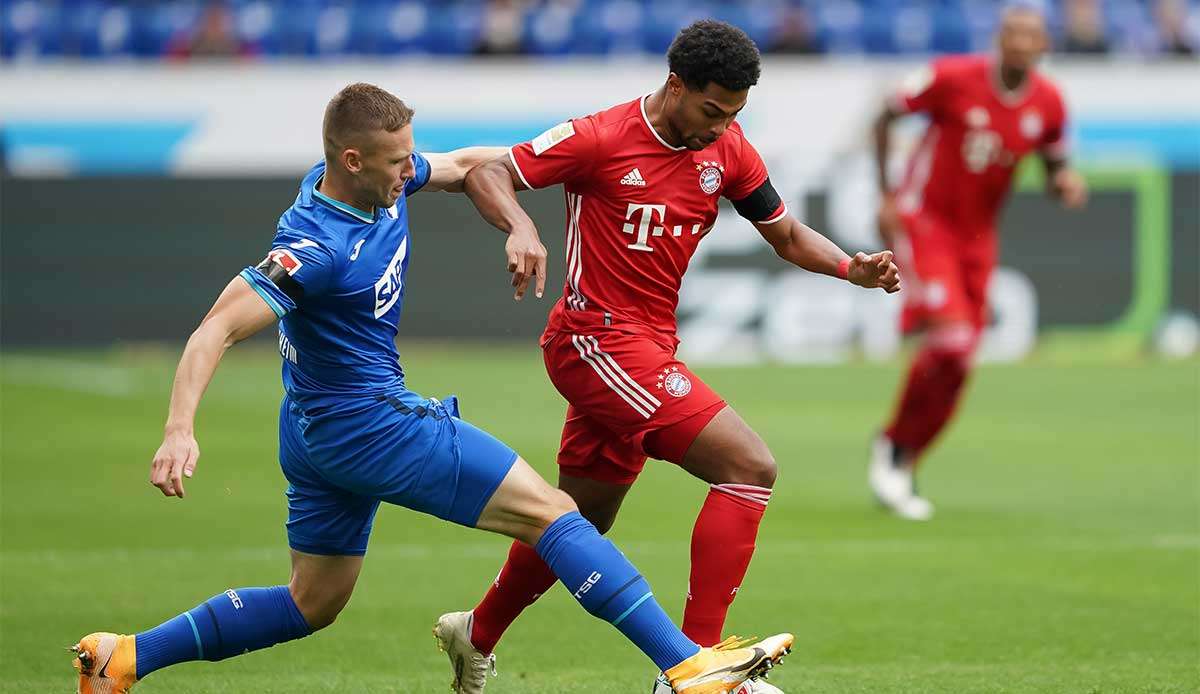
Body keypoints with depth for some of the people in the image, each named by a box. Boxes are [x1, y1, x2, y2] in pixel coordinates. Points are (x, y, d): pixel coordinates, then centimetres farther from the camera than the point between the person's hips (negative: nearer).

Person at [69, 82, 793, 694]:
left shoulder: (382, 183, -1)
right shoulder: (316, 247, -26)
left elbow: (464, 164, 18)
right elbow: (218, 329, -30)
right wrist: (180, 430, -40)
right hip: (369, 423, -10)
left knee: (313, 604, 20)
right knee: (549, 509, -11)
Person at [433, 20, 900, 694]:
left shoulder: (727, 150, 4)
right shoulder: (601, 139, -13)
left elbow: (787, 233, 13)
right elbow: (487, 174, -11)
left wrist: (853, 268, -5)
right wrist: (521, 226, -32)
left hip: (650, 347, 8)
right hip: (599, 338, -8)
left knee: (582, 518, 22)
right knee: (751, 466, -20)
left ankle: (476, 636, 44)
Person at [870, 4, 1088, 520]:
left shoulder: (1048, 105, -3)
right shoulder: (954, 77, -16)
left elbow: (1054, 170, 12)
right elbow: (886, 118, -4)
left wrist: (1065, 183, -13)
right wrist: (886, 196, -8)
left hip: (978, 236, 5)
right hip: (924, 221, -5)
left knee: (956, 369, 3)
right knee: (950, 337, -22)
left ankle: (901, 469, 19)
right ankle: (892, 445, -2)